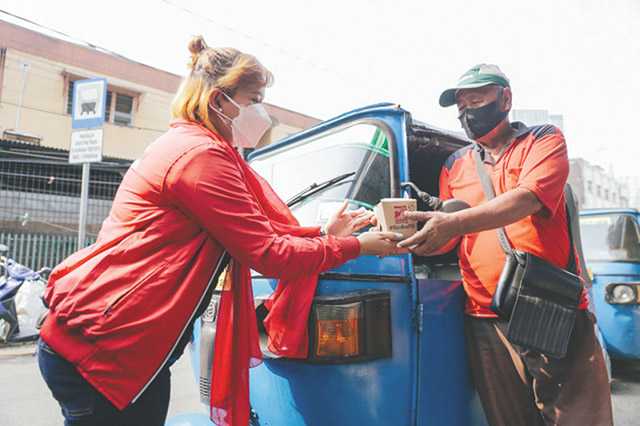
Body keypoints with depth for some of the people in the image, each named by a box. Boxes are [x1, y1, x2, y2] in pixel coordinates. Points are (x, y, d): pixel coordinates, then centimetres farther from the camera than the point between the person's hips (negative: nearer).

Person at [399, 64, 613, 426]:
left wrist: (454, 222, -29)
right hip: (485, 320, 3)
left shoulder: (544, 140, 5)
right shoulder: (455, 166, 15)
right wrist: (413, 234, -9)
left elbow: (528, 198, -16)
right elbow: (448, 241, 13)